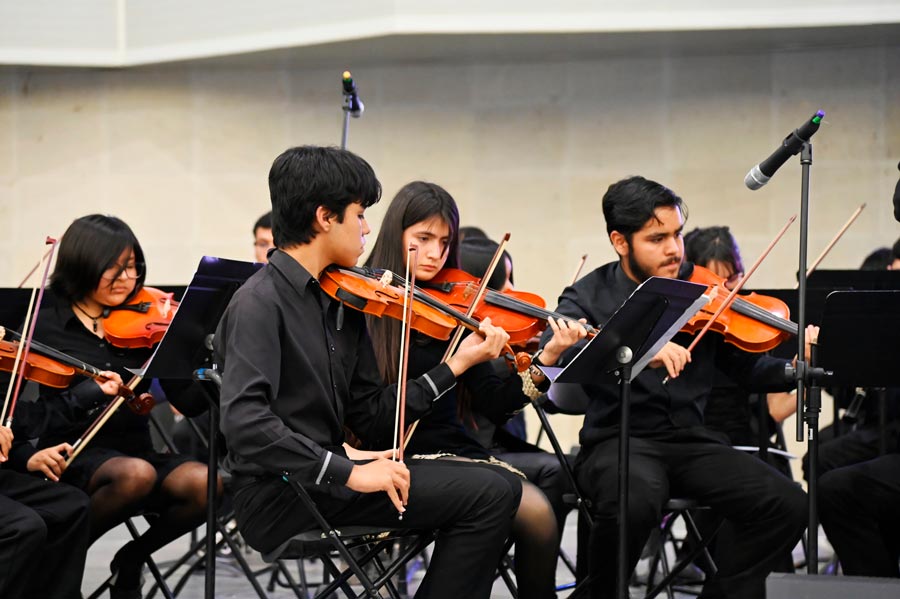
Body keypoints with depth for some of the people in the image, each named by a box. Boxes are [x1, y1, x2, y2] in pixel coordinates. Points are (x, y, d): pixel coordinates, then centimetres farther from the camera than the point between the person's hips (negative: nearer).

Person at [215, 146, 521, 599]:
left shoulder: (343, 303, 12)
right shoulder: (260, 303, -12)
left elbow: (372, 418, 12)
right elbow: (245, 422, -26)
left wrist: (455, 366, 6)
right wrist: (348, 473, -28)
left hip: (325, 474, 8)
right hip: (277, 498, -8)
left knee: (497, 491, -2)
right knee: (488, 494, -14)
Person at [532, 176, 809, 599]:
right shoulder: (589, 297, -1)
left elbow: (747, 369, 6)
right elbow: (550, 353, -22)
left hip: (690, 439, 4)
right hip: (617, 440, -4)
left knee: (786, 506, -17)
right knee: (636, 502, -37)